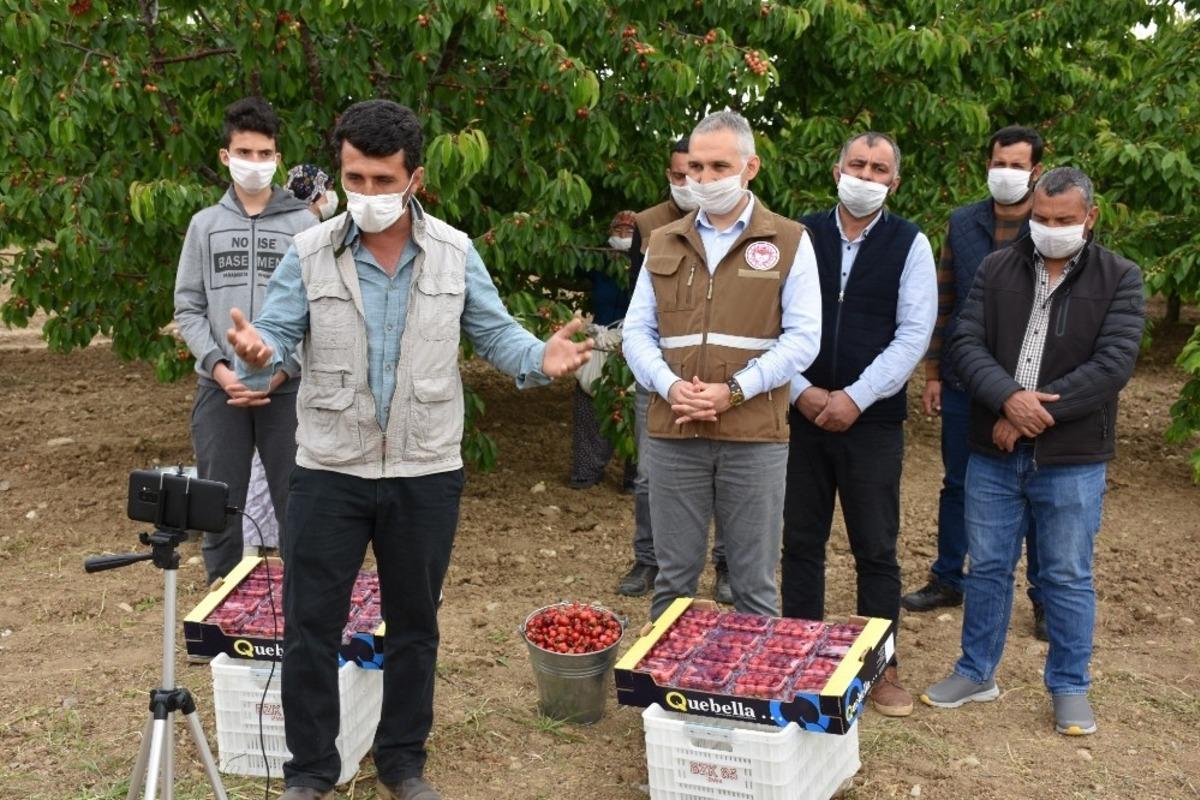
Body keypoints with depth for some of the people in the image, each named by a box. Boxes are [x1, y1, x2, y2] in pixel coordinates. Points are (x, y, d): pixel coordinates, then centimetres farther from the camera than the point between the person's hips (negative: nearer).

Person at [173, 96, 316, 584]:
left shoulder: (303, 224, 3)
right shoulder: (204, 224, 9)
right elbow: (187, 309, 5)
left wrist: (281, 371, -12)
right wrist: (219, 368, -9)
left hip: (288, 387, -2)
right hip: (219, 387, 2)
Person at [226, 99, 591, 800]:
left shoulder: (455, 253, -1)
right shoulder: (309, 253, -4)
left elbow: (495, 333, 1)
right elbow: (280, 333, -5)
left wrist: (541, 359, -20)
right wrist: (258, 352, -29)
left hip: (427, 474, 1)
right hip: (329, 471, 0)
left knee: (414, 625, 14)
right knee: (311, 625, 5)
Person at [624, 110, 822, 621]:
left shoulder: (789, 242, 2)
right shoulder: (663, 244, 12)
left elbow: (803, 338, -4)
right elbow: (637, 332, 9)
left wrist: (733, 391, -14)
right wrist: (669, 385, -10)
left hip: (755, 436, -2)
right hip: (672, 434, 3)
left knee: (755, 584, 7)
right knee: (673, 578, 11)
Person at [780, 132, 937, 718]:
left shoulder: (909, 245, 0)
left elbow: (914, 333, -7)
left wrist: (855, 397, -15)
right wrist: (802, 392, -11)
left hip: (873, 420, -1)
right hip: (802, 413, 2)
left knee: (876, 549, 6)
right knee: (801, 542, 10)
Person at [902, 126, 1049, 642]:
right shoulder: (963, 223, 4)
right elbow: (943, 302, 8)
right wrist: (933, 373, 6)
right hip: (964, 382, 3)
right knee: (956, 484, 14)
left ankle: (1045, 596, 21)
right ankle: (947, 580, 29)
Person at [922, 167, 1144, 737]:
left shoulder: (1119, 279, -2)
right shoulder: (997, 269, 4)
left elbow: (1113, 364, -13)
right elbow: (966, 342, -4)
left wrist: (1031, 413, -18)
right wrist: (1009, 398, -22)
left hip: (1072, 460, -2)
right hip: (993, 455, 2)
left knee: (1068, 578, 9)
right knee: (987, 568, 13)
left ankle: (1069, 688, 25)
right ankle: (977, 673, 29)